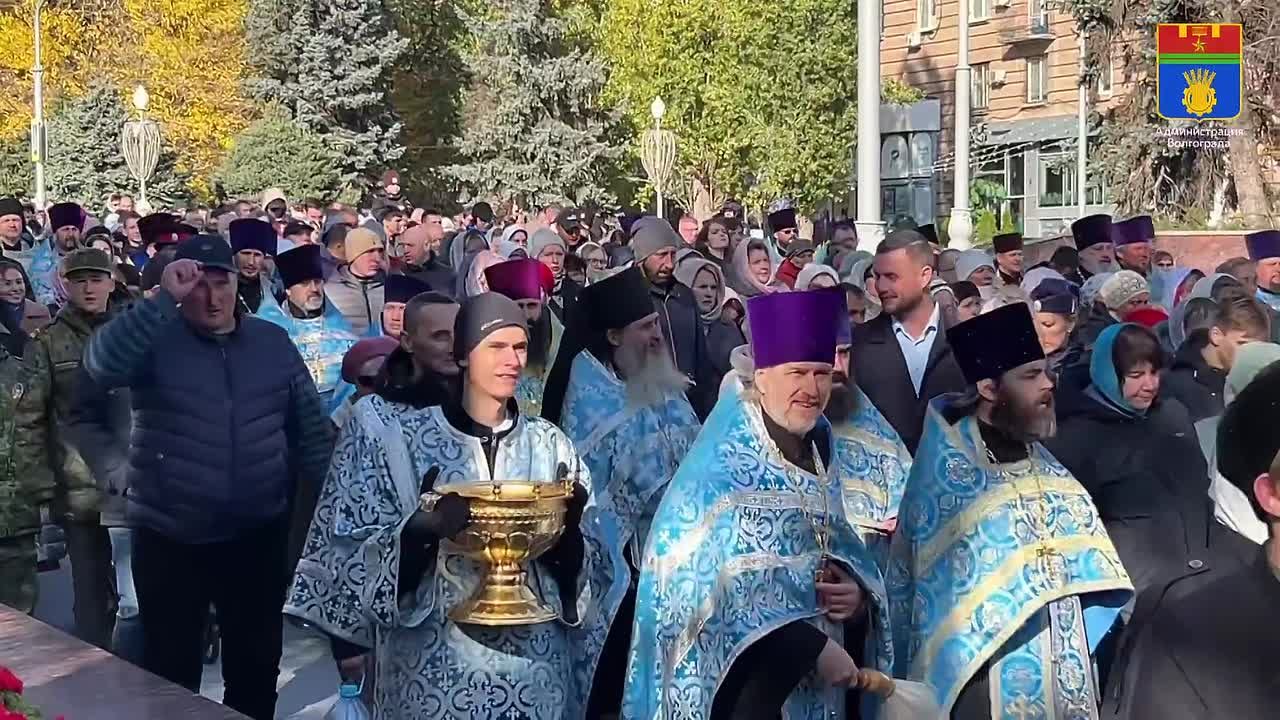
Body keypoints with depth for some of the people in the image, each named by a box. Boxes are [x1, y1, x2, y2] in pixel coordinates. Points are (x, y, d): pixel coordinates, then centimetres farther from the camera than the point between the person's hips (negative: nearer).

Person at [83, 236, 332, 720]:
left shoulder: (273, 341, 4)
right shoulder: (155, 340, -6)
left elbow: (309, 424, 8)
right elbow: (102, 364, -27)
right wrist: (164, 298, -34)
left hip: (258, 534, 3)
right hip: (169, 538, -2)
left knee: (257, 661, 16)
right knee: (171, 667, 10)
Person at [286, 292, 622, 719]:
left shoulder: (550, 444, 4)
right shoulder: (402, 438, -5)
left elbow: (594, 567, 5)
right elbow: (352, 556, -8)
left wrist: (567, 530, -15)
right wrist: (423, 527, -24)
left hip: (535, 664, 3)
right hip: (436, 663, -3)